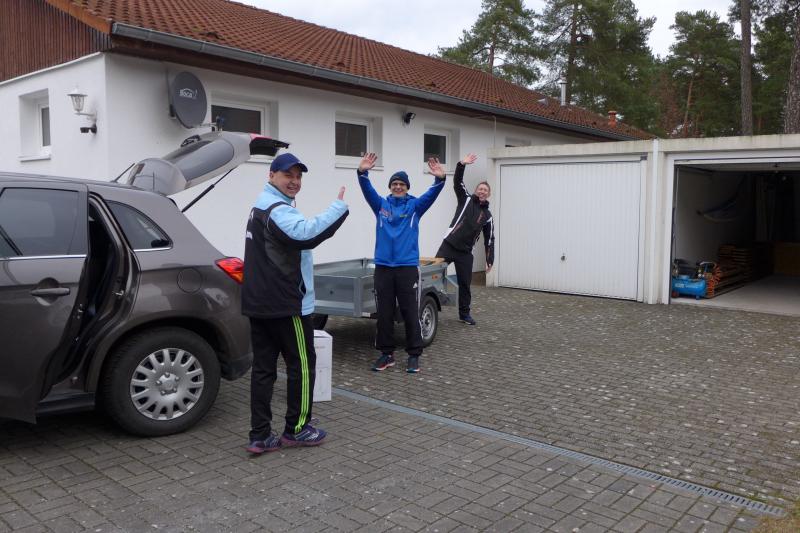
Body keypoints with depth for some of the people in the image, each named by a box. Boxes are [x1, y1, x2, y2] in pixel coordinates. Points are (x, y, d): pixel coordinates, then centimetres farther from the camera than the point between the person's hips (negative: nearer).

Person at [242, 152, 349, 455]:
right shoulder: (277, 209, -16)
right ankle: (296, 429, 14)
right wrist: (339, 207, -30)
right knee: (302, 364, 4)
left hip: (259, 303, 10)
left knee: (263, 367, 8)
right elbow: (306, 233, -35)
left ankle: (260, 436, 11)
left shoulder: (263, 206, 19)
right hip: (285, 304, -10)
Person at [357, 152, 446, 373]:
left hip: (408, 267, -1)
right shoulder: (381, 204, 7)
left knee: (410, 313, 2)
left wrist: (440, 178, -32)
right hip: (383, 267, 2)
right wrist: (363, 172, -28)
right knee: (384, 313, 7)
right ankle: (386, 354, 18)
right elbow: (367, 189, -8)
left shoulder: (415, 206, 4)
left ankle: (414, 355, 12)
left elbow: (432, 194, -12)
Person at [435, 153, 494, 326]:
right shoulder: (466, 199, 4)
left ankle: (464, 314, 22)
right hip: (448, 245, -3)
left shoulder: (487, 216, 10)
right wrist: (462, 164, -25)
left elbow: (489, 240, 13)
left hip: (465, 253, 3)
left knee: (465, 284, 8)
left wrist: (489, 260, 9)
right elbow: (457, 182, -9)